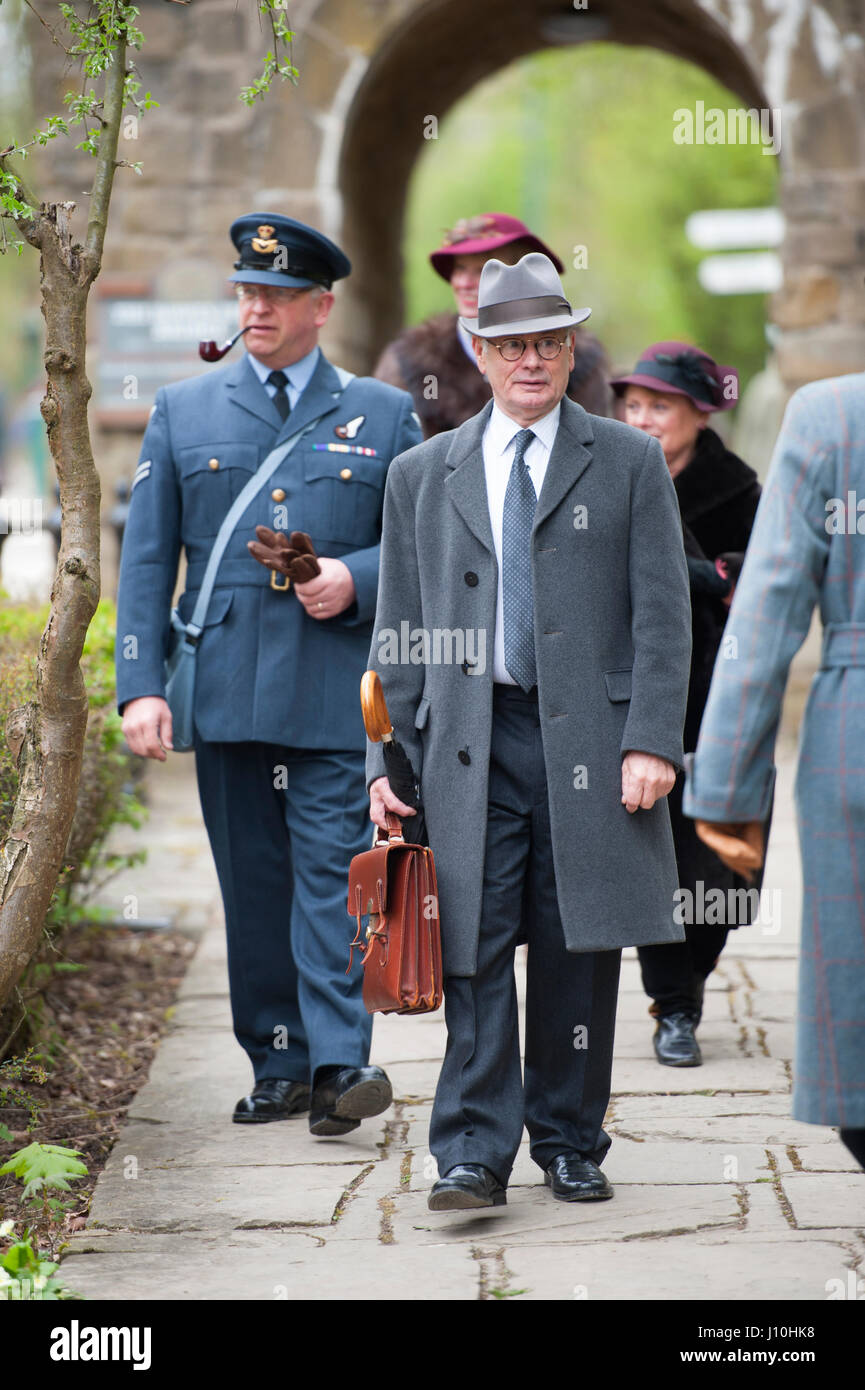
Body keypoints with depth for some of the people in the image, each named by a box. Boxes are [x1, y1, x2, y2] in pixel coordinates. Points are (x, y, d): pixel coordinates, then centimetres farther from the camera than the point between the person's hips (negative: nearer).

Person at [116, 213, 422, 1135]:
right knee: (251, 881, 6)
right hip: (223, 690, 2)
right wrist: (140, 684, -3)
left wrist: (356, 580, -11)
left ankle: (339, 1062, -12)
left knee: (332, 866, -10)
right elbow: (145, 561, 7)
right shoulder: (182, 412, 11)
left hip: (336, 691, -2)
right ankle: (277, 1067, 14)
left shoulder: (384, 416, 8)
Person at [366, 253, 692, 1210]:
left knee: (578, 952, 4)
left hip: (590, 738, -1)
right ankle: (473, 1154, -3)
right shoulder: (421, 476, 12)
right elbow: (397, 632, 12)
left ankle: (570, 1144, 16)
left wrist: (651, 740, -8)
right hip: (471, 740, 1)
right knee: (474, 950, -6)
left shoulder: (629, 463, 7)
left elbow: (662, 616, 2)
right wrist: (387, 757, 6)